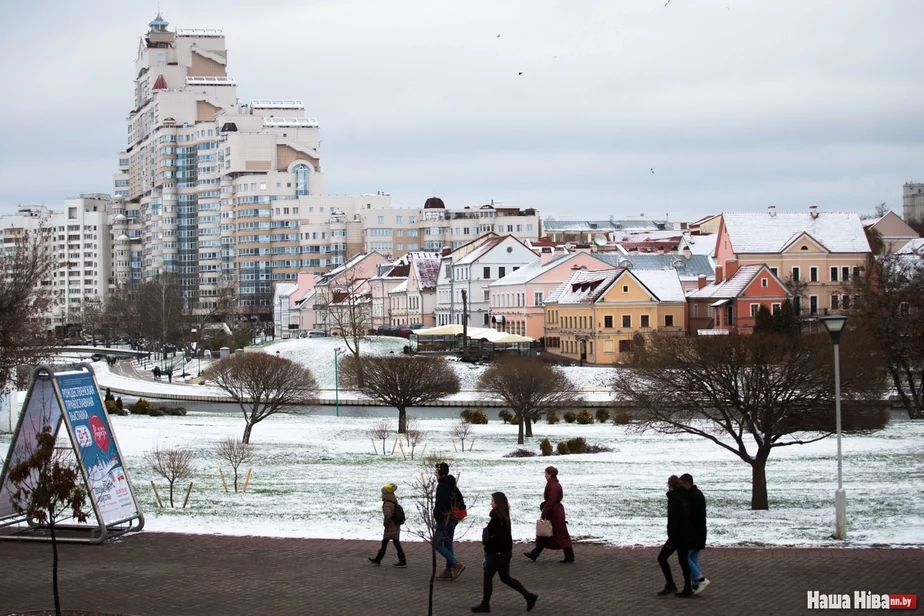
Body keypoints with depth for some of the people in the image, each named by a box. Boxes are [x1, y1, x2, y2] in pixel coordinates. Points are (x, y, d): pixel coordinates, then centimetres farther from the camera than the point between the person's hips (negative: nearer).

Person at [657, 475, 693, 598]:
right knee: (683, 560, 11)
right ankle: (687, 589, 11)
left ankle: (670, 585, -2)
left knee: (662, 558, -1)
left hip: (677, 535, -8)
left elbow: (674, 520, -20)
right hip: (686, 535, 9)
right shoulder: (685, 497, 10)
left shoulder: (674, 499, -15)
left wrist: (671, 538, -19)